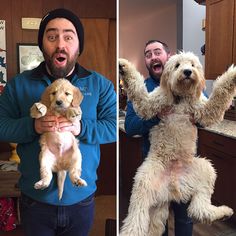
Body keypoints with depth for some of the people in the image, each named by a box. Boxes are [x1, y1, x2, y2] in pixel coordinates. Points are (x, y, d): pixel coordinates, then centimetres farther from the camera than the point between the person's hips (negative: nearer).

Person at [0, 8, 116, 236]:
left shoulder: (100, 84, -3)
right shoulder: (19, 84, -2)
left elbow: (115, 127, -8)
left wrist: (81, 128, -25)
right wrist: (32, 126, -24)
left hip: (82, 199, 0)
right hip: (34, 200, 0)